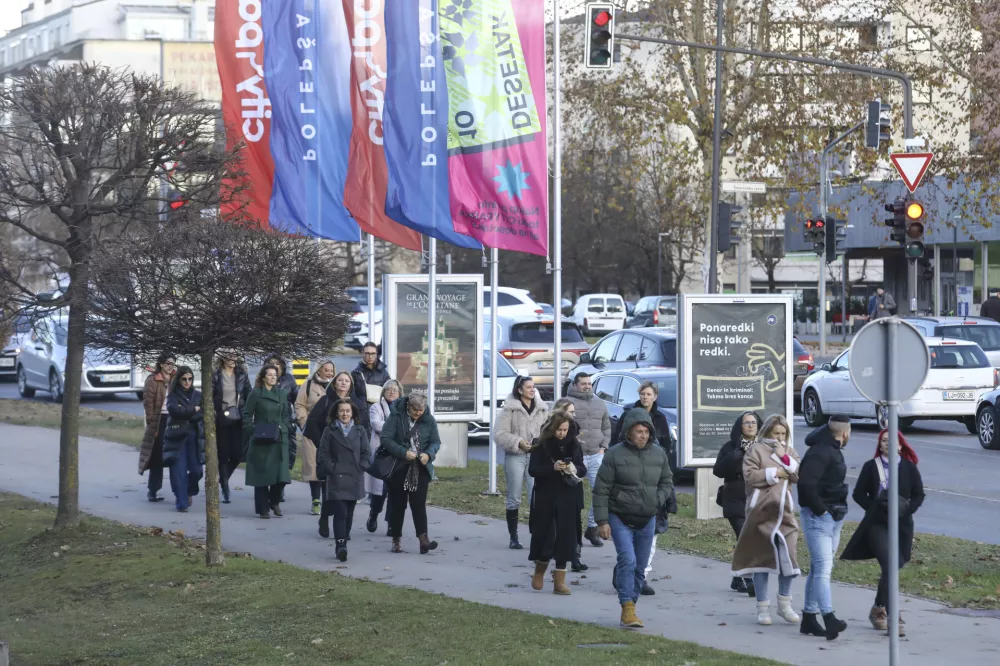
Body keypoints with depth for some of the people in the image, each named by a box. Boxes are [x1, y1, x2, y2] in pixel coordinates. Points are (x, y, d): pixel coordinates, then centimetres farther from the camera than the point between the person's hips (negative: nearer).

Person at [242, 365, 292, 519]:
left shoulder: (282, 394, 11)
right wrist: (250, 431, -9)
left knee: (281, 473, -5)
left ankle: (275, 502, 18)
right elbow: (247, 415, 0)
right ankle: (263, 508, 7)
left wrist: (286, 431, 6)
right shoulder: (256, 393, 0)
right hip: (260, 440, -3)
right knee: (262, 473, -2)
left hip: (279, 439, 3)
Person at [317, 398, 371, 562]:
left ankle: (342, 546, 19)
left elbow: (366, 454, 6)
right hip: (336, 480, -3)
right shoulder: (330, 431, 2)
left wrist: (359, 469, -5)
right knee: (340, 513, -14)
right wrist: (332, 469, -9)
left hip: (354, 480, 3)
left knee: (349, 514, 9)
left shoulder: (360, 431, 8)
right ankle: (341, 547, -22)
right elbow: (323, 455, 1)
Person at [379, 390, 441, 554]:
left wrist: (428, 454, -15)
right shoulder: (396, 417, -8)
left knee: (419, 503, -9)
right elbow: (385, 438, -13)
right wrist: (403, 453, -22)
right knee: (397, 504, 5)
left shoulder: (429, 420, 2)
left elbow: (436, 441, 7)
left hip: (420, 468, 1)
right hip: (399, 468, -1)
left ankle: (423, 537, -17)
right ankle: (396, 539, 15)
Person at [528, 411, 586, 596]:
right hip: (544, 497, -2)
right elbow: (532, 470, -9)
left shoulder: (573, 445, 4)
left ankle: (559, 580, 3)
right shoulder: (540, 445, -4)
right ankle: (539, 570, 28)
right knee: (544, 534, 1)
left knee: (564, 536, -2)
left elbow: (583, 470, 6)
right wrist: (552, 468, -24)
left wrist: (575, 469, -18)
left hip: (567, 498, 2)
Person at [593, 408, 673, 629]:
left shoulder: (658, 454, 4)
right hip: (620, 519, -5)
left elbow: (667, 482, 16)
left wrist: (658, 500, -6)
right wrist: (602, 521, -10)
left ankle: (631, 605, 22)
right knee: (627, 561, -18)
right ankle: (627, 609, -19)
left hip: (647, 520, 5)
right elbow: (601, 490, -6)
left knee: (640, 567, 9)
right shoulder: (615, 455, -9)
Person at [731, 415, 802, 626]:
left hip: (784, 512, 4)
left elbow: (800, 476, 1)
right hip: (761, 512, -4)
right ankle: (763, 607, 9)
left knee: (787, 557, 1)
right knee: (761, 558, 3)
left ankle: (784, 604, 14)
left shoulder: (789, 451, 14)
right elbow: (750, 475, -13)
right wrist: (774, 473, -11)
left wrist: (785, 459, -10)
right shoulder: (756, 450, 0)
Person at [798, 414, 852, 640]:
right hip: (818, 518, -10)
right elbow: (806, 483, -28)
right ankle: (829, 619, -26)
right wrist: (820, 509, -21)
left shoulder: (832, 450, 15)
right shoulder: (820, 452, -18)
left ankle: (809, 618, 20)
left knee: (819, 569, 14)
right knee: (822, 569, -17)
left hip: (834, 517, 10)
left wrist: (838, 508, 10)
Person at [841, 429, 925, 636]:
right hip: (877, 524, -3)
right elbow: (859, 493, 4)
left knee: (891, 570, 12)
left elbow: (918, 494, 7)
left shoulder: (909, 468, 5)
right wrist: (874, 507, -11)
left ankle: (878, 609, 33)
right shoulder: (871, 467, 2)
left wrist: (907, 510, -10)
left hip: (901, 525, 3)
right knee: (889, 567, -17)